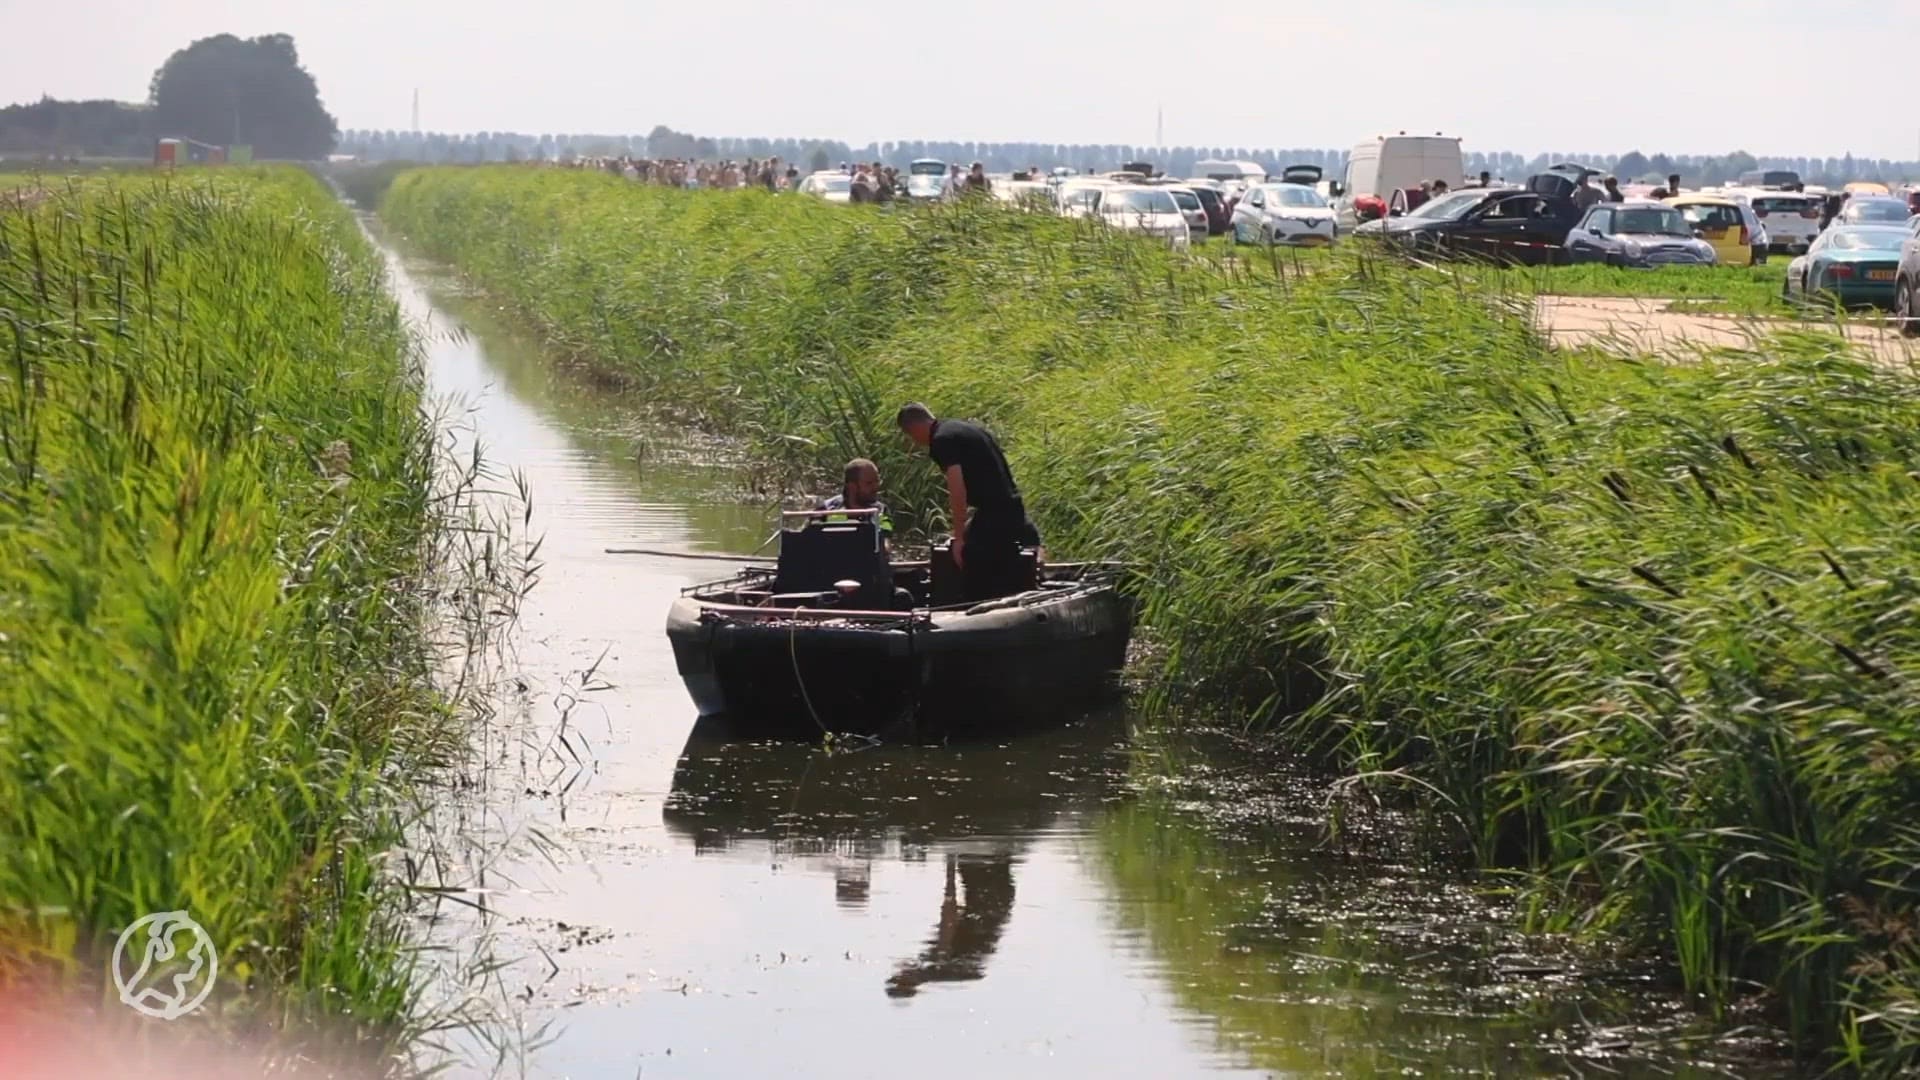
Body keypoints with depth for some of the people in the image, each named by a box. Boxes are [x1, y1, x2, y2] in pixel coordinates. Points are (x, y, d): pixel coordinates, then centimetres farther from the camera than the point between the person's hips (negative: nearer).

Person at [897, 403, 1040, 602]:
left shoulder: (942, 441, -9)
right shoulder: (971, 429, 20)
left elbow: (957, 488, -18)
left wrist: (959, 537, -14)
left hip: (992, 512, -9)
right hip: (1014, 509, 9)